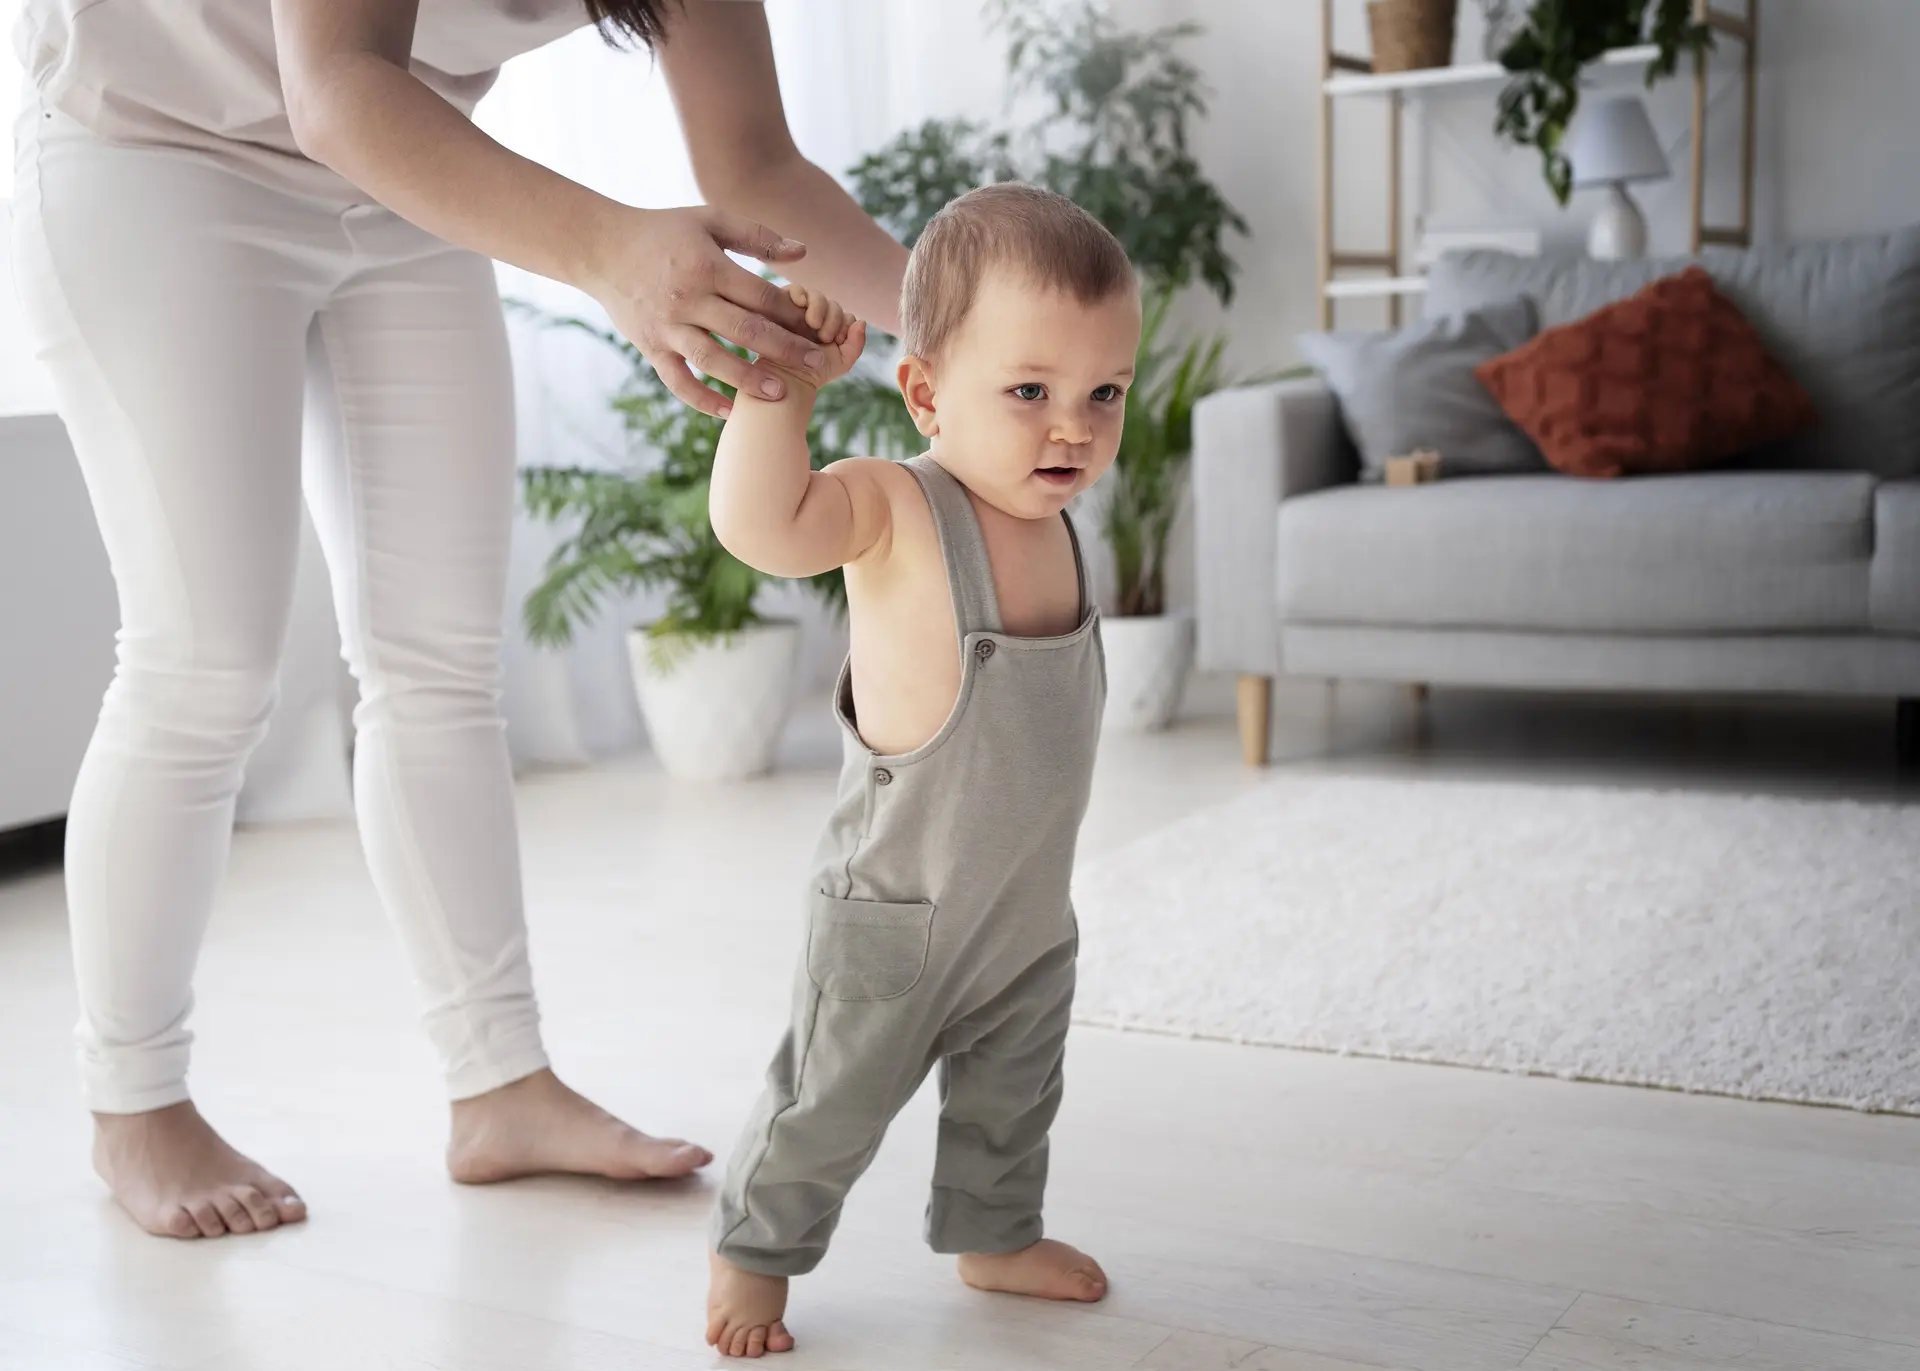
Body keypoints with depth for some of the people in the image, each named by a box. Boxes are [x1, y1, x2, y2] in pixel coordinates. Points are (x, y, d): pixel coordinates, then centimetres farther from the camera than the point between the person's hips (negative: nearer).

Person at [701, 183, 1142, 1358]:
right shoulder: (897, 511, -23)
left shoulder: (1054, 520, -1)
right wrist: (786, 380, -45)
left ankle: (995, 1235, 46)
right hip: (897, 909, -7)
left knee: (1012, 1098, 24)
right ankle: (755, 1251, 29)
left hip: (1032, 909, 7)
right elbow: (761, 522, -42)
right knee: (834, 1102, 8)